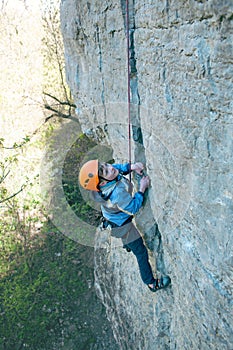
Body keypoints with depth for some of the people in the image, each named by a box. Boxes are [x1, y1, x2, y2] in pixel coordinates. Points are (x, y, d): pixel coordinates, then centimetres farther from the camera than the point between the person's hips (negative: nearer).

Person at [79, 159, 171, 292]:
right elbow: (133, 208, -28)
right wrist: (142, 188, -26)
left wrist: (131, 166, -20)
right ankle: (151, 283, 29)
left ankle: (127, 245, 75)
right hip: (121, 225, -8)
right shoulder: (117, 193, -46)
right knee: (141, 253, 10)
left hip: (111, 216, 8)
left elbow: (117, 168, -3)